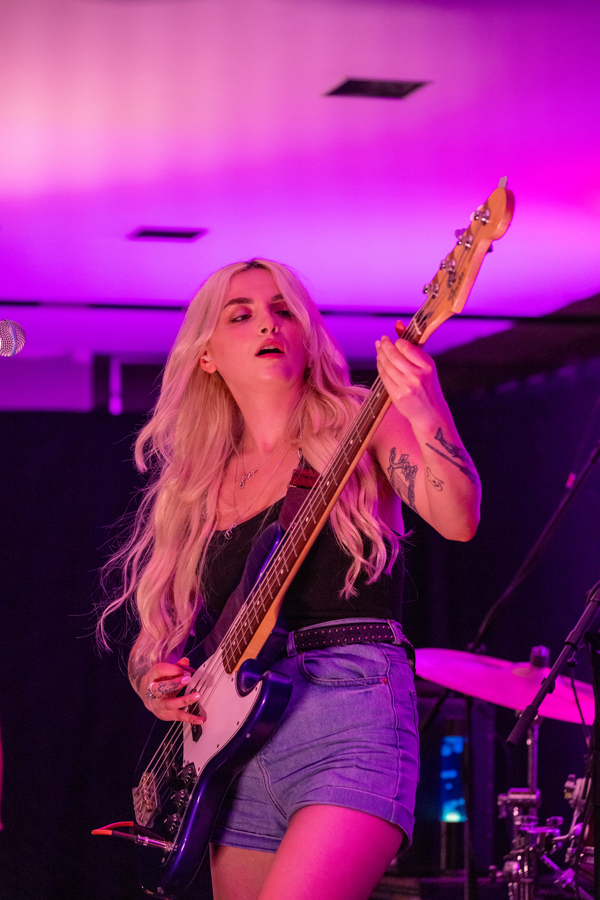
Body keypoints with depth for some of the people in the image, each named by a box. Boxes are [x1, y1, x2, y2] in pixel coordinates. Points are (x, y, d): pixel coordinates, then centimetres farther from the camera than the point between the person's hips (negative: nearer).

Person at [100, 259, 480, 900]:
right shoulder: (196, 485, 16)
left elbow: (458, 521, -14)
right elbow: (156, 628, 22)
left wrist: (427, 418, -33)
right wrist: (152, 679, -1)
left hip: (349, 709, -5)